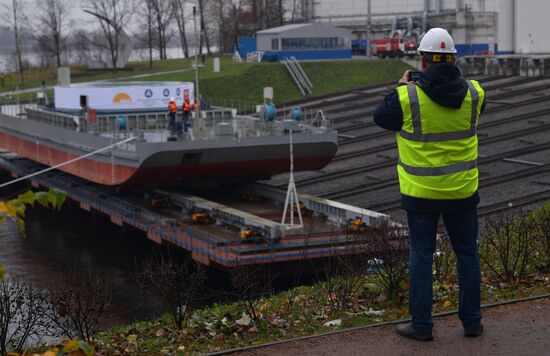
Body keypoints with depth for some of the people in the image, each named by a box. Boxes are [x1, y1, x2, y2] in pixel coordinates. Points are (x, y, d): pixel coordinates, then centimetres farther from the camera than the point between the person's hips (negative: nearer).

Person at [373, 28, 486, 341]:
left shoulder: (408, 96, -16)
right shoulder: (473, 92, -6)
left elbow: (381, 118, 2)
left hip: (421, 191, -2)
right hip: (462, 190, 3)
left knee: (421, 256, 7)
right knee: (467, 254, 14)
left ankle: (421, 325, 13)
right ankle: (472, 322, 22)